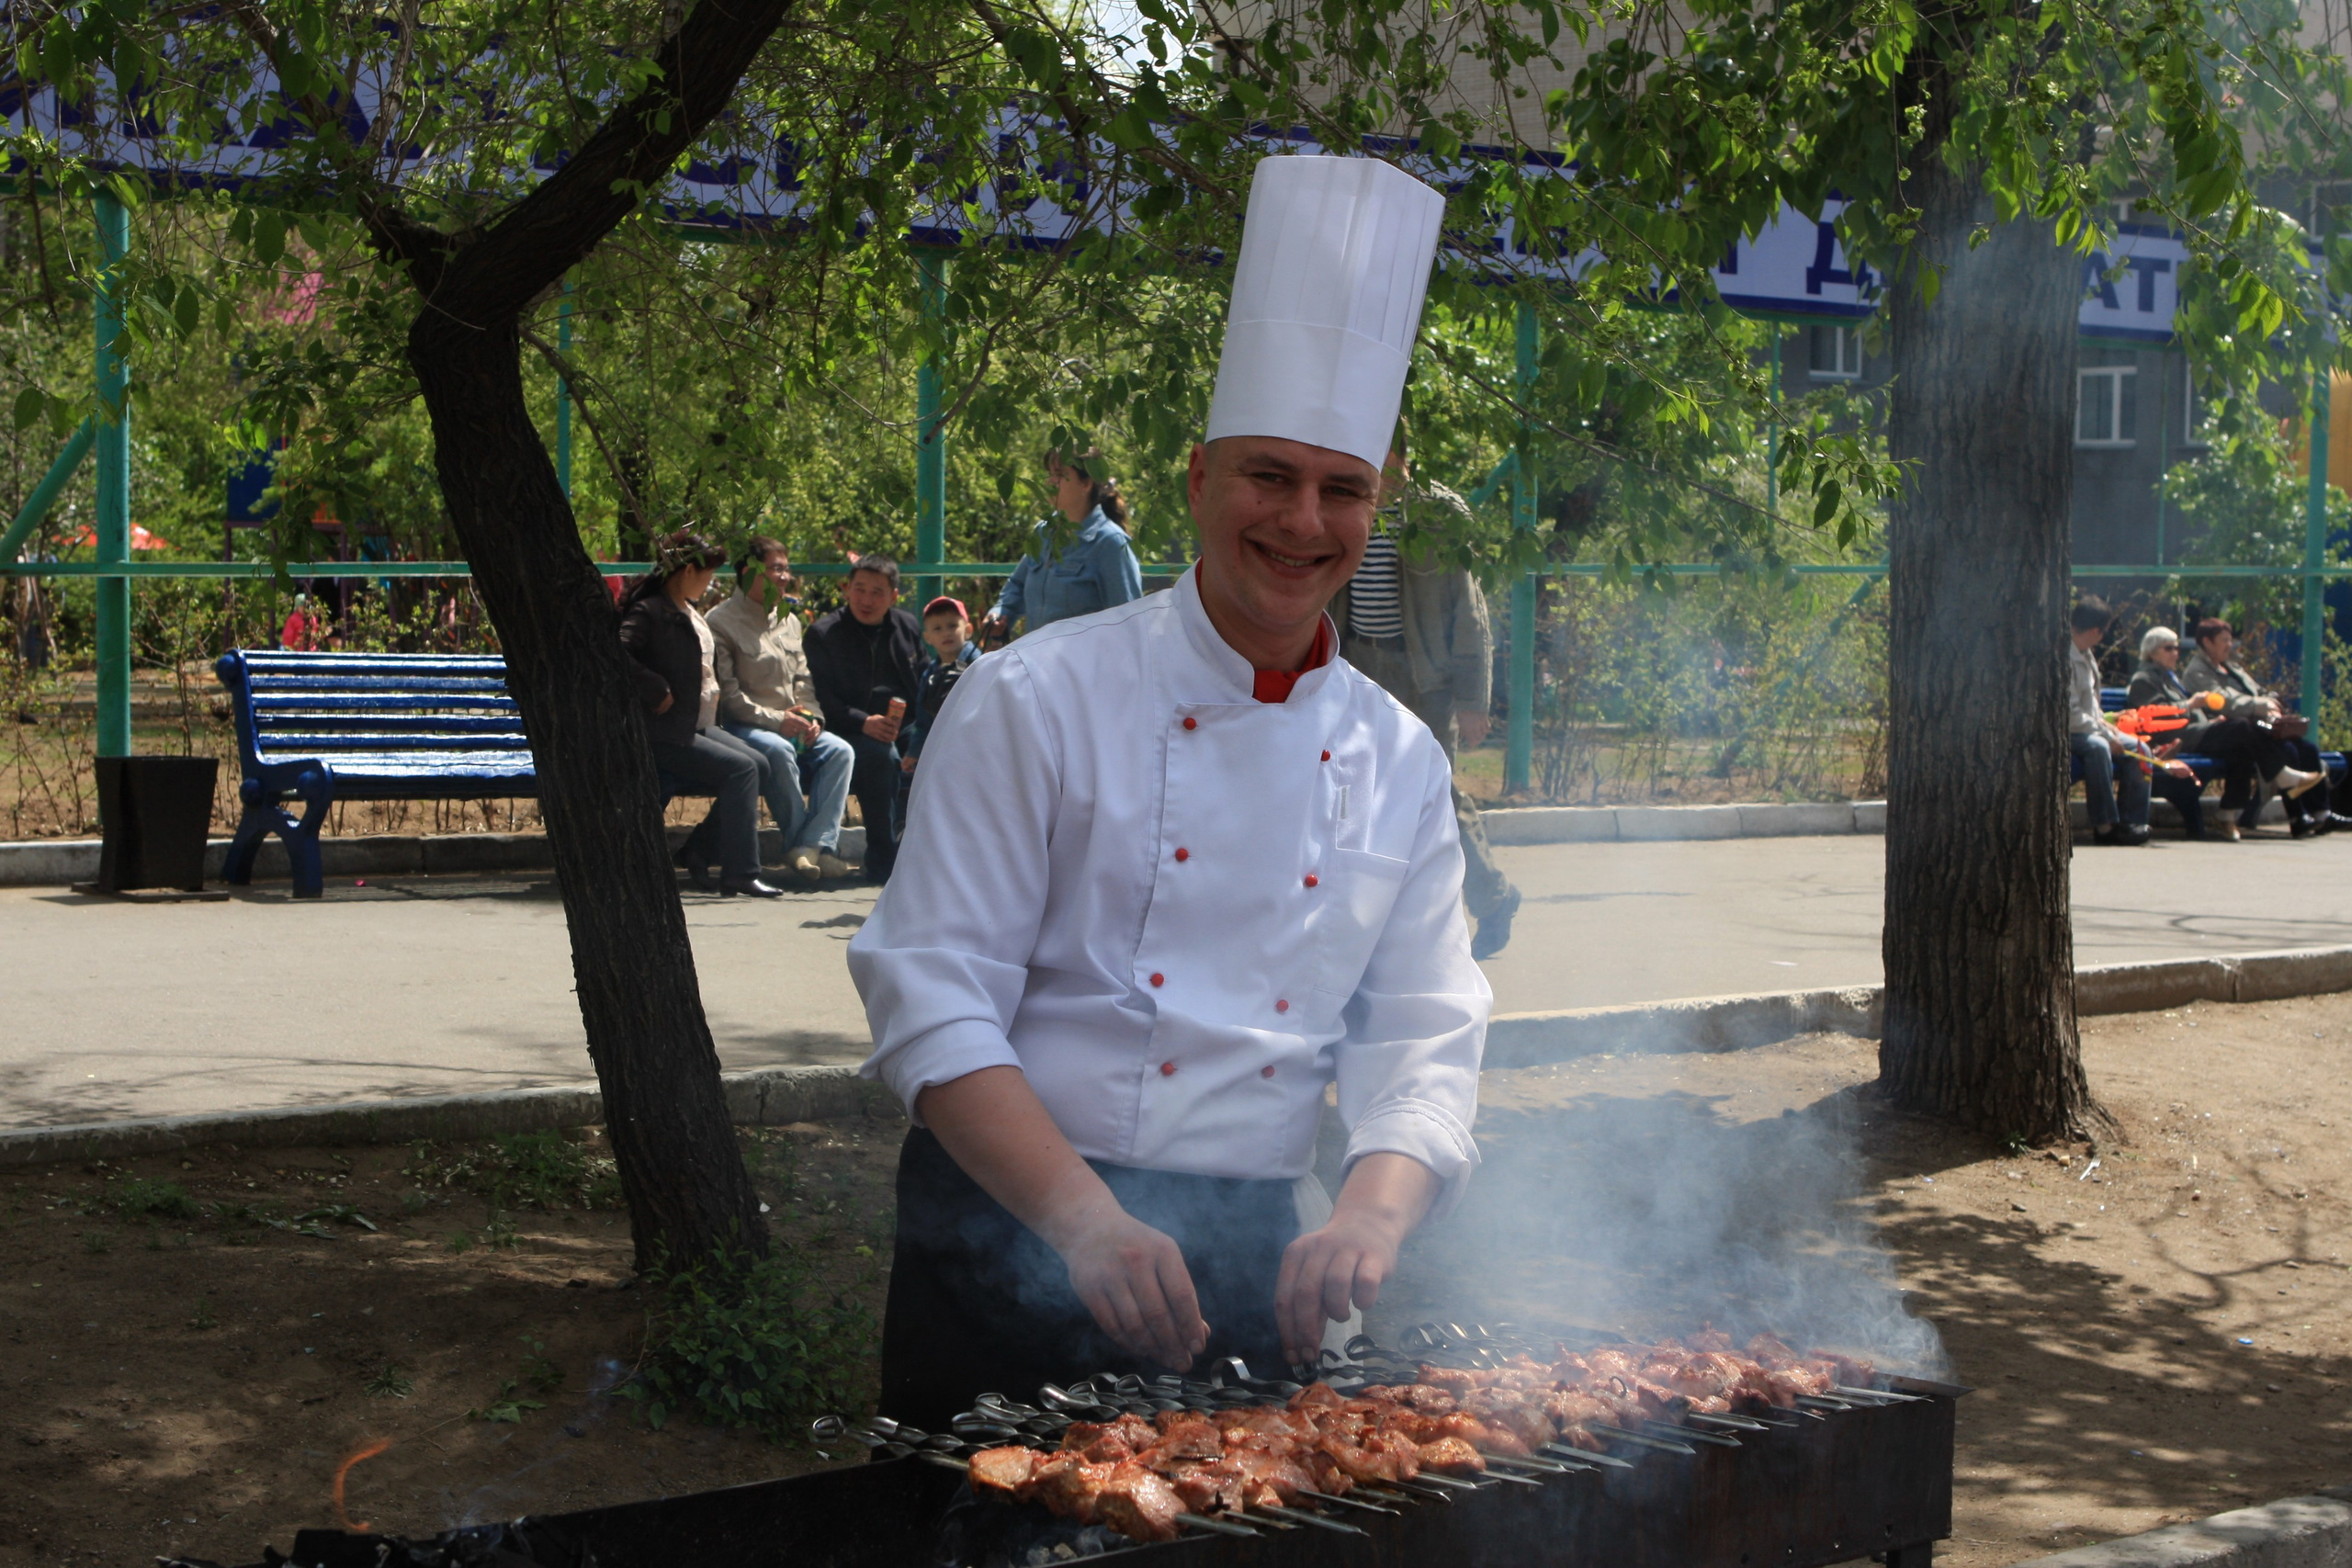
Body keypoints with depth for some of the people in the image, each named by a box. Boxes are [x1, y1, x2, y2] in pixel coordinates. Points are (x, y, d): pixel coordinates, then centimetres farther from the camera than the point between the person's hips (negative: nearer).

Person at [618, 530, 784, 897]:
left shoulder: (690, 613, 19)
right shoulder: (648, 611, -11)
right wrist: (657, 692, -23)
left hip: (698, 726, 9)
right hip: (664, 735, -9)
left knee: (756, 764, -5)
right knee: (741, 768, -19)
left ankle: (698, 849, 2)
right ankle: (740, 873, -17)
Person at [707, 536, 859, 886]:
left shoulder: (789, 621, 20)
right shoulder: (721, 623, -4)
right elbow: (726, 693, -12)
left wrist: (810, 717, -1)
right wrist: (776, 720, -18)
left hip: (791, 726, 7)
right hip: (742, 726, -7)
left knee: (840, 750, -21)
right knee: (778, 751, -38)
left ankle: (810, 846, -30)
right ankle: (800, 842, -25)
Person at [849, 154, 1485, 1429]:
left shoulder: (1400, 763, 7)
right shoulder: (1040, 699, -7)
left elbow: (1422, 1036, 5)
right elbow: (932, 996, -11)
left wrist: (1370, 1212, -17)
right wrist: (1086, 1220, -23)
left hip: (1254, 1264, 4)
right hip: (1013, 1248, -4)